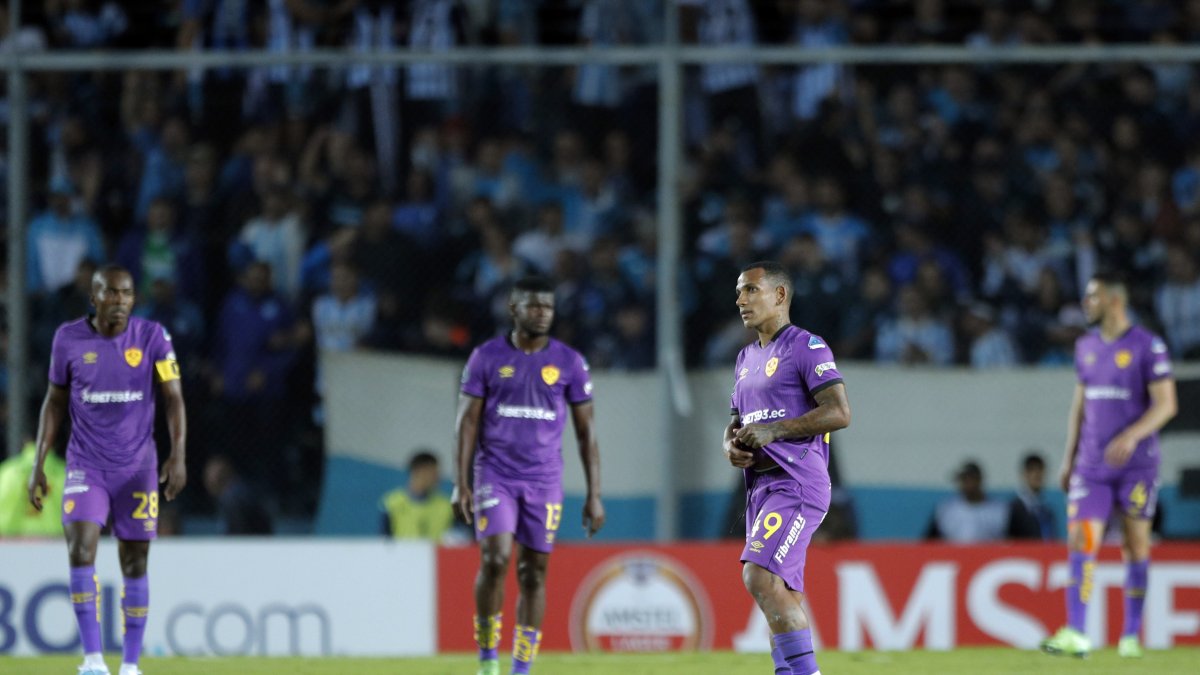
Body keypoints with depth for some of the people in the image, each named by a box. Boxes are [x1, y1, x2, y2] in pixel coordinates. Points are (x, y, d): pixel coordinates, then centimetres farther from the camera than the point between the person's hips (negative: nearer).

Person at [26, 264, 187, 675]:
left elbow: (173, 398, -6)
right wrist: (38, 465, 5)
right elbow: (54, 402, 8)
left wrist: (178, 456, -19)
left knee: (135, 562, 3)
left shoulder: (152, 337, -4)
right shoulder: (69, 339, -1)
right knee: (80, 547, -19)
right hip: (86, 467, 0)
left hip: (137, 468, 0)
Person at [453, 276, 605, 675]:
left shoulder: (569, 362, 3)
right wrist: (461, 484, -5)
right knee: (495, 559, -17)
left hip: (544, 479, 1)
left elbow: (587, 431, 6)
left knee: (534, 572, 1)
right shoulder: (487, 357, 1)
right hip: (496, 474, -1)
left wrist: (594, 495, 2)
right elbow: (467, 421, 3)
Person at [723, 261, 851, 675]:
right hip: (761, 486, 9)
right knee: (782, 598, 7)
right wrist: (732, 448, 4)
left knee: (759, 575, -22)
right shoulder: (746, 358, 21)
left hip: (797, 484, -9)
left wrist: (772, 430, -17)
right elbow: (737, 423, 28)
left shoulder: (805, 347, -6)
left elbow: (839, 412, -15)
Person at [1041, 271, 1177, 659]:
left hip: (1136, 463, -4)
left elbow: (1166, 404, -9)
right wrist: (1069, 458, 14)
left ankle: (1131, 636, 10)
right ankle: (1075, 635, -14)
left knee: (1136, 544, 1)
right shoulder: (1086, 346, 12)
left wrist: (1132, 436, -23)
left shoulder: (1147, 346, -6)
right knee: (1081, 542, -9)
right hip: (1092, 463, 4)